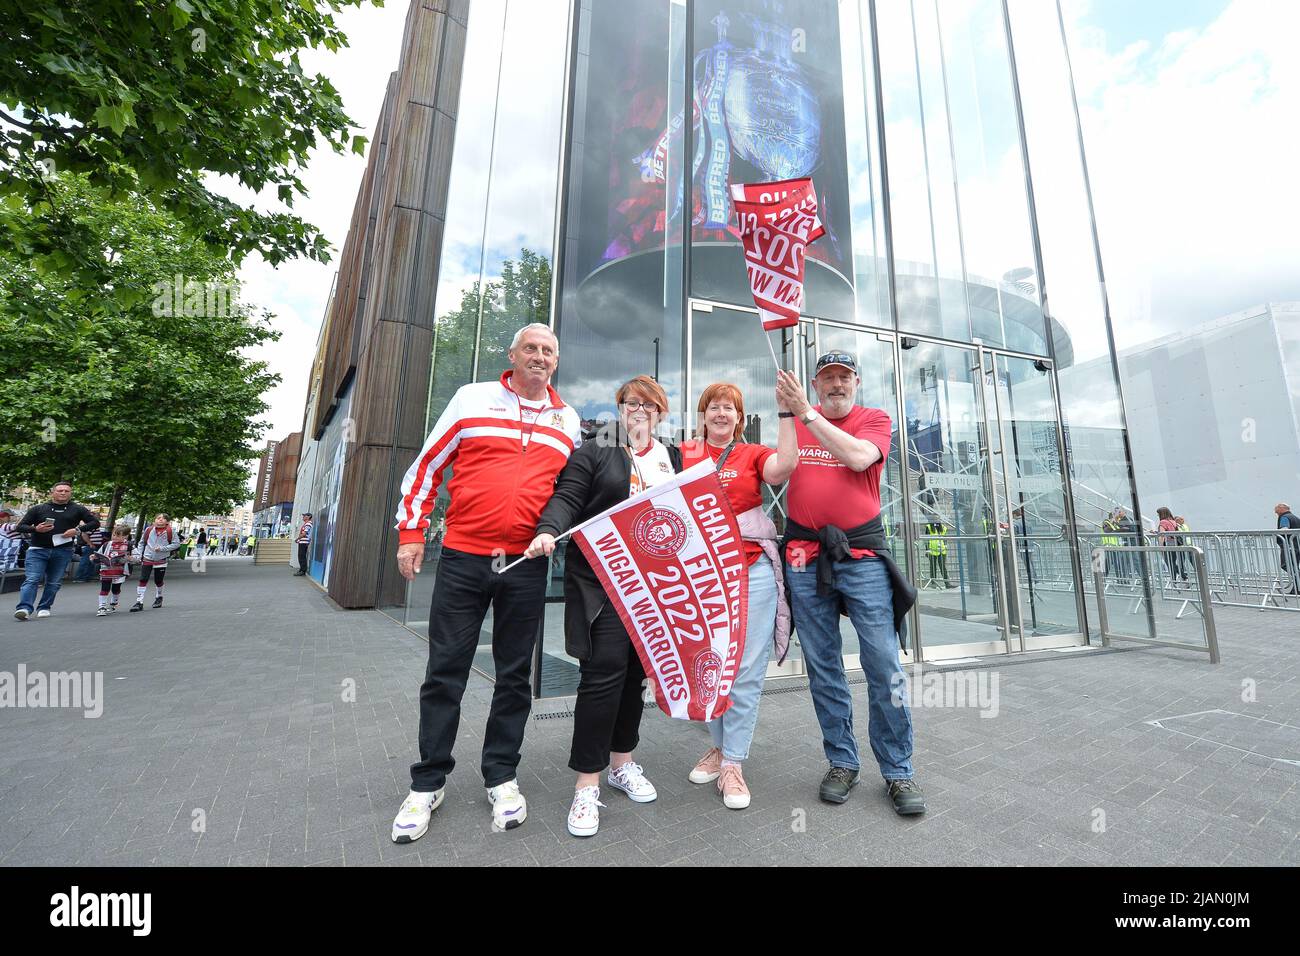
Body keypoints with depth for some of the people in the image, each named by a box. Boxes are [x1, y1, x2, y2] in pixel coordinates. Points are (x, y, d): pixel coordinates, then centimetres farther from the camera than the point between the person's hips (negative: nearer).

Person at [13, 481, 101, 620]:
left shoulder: (78, 509, 8)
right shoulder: (38, 509, 8)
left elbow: (95, 522, 7)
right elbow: (20, 526, 9)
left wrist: (78, 529, -10)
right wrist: (35, 529, -13)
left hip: (63, 552, 1)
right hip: (38, 550, 0)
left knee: (54, 582, 4)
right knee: (32, 579, -10)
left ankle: (44, 608, 14)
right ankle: (24, 608, -15)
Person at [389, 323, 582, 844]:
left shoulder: (568, 420, 9)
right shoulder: (472, 398, 2)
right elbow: (426, 466, 5)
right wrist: (411, 531, 2)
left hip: (527, 566, 2)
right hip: (462, 558, -1)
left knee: (514, 675, 11)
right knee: (445, 673, 8)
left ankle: (501, 777, 29)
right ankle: (428, 783, 28)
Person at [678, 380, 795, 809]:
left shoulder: (753, 454, 6)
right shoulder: (684, 454, 9)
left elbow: (783, 467, -14)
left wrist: (786, 411, -16)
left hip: (752, 569, -1)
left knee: (747, 671, 1)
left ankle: (732, 762, 17)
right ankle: (720, 744, 33)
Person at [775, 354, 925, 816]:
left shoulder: (875, 419, 6)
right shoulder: (795, 421, 11)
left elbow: (859, 457, -17)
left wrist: (806, 413, -18)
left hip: (862, 553, -1)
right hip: (804, 557, 2)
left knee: (884, 665, 2)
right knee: (822, 668, 9)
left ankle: (898, 772, 20)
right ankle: (842, 762, 25)